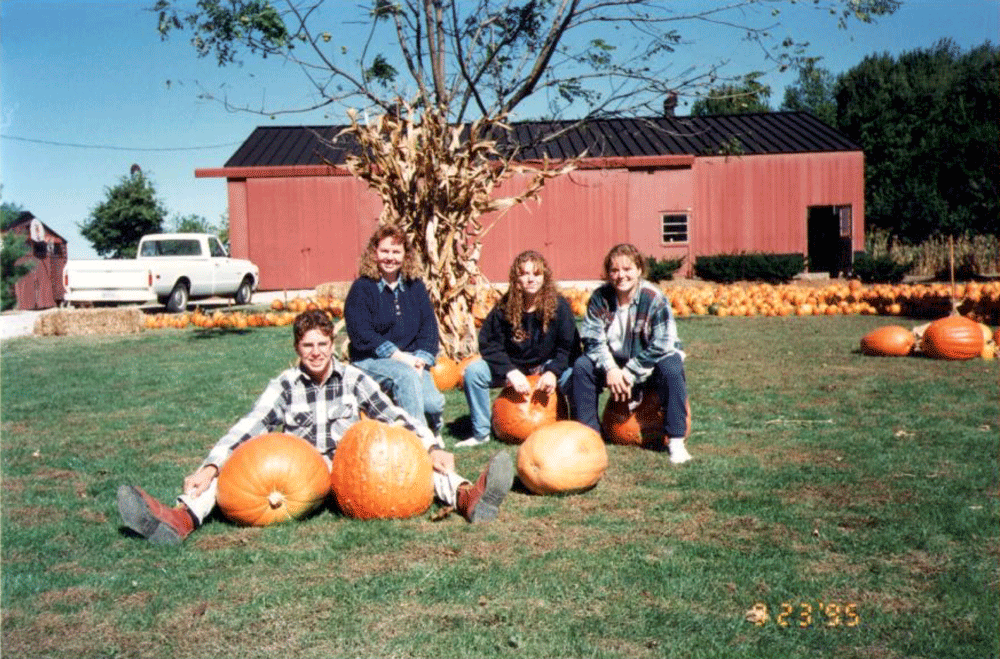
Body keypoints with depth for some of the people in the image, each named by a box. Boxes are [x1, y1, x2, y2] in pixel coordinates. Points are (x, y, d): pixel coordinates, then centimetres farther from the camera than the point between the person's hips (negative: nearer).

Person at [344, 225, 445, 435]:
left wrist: (421, 359, -10)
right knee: (406, 377, -35)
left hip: (411, 360, 4)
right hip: (371, 360, -3)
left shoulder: (415, 287, 12)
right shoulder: (362, 288, -2)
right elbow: (361, 335, -11)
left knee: (434, 403, -22)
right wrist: (399, 356, -16)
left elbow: (429, 326, 7)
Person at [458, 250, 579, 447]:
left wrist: (552, 372, -28)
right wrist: (511, 372, -26)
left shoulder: (559, 305, -11)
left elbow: (569, 347, -10)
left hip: (547, 366, -1)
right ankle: (481, 433, -8)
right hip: (512, 367, 2)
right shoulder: (504, 308, -10)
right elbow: (489, 344, -11)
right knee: (473, 371, -23)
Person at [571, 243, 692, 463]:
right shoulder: (600, 298, -7)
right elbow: (593, 338, -9)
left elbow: (661, 345, -21)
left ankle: (676, 440, -25)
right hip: (615, 364, 3)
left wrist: (631, 373, -24)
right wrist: (610, 369, -26)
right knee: (581, 366, -19)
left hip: (650, 365, -3)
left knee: (672, 368, -34)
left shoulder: (653, 298, -18)